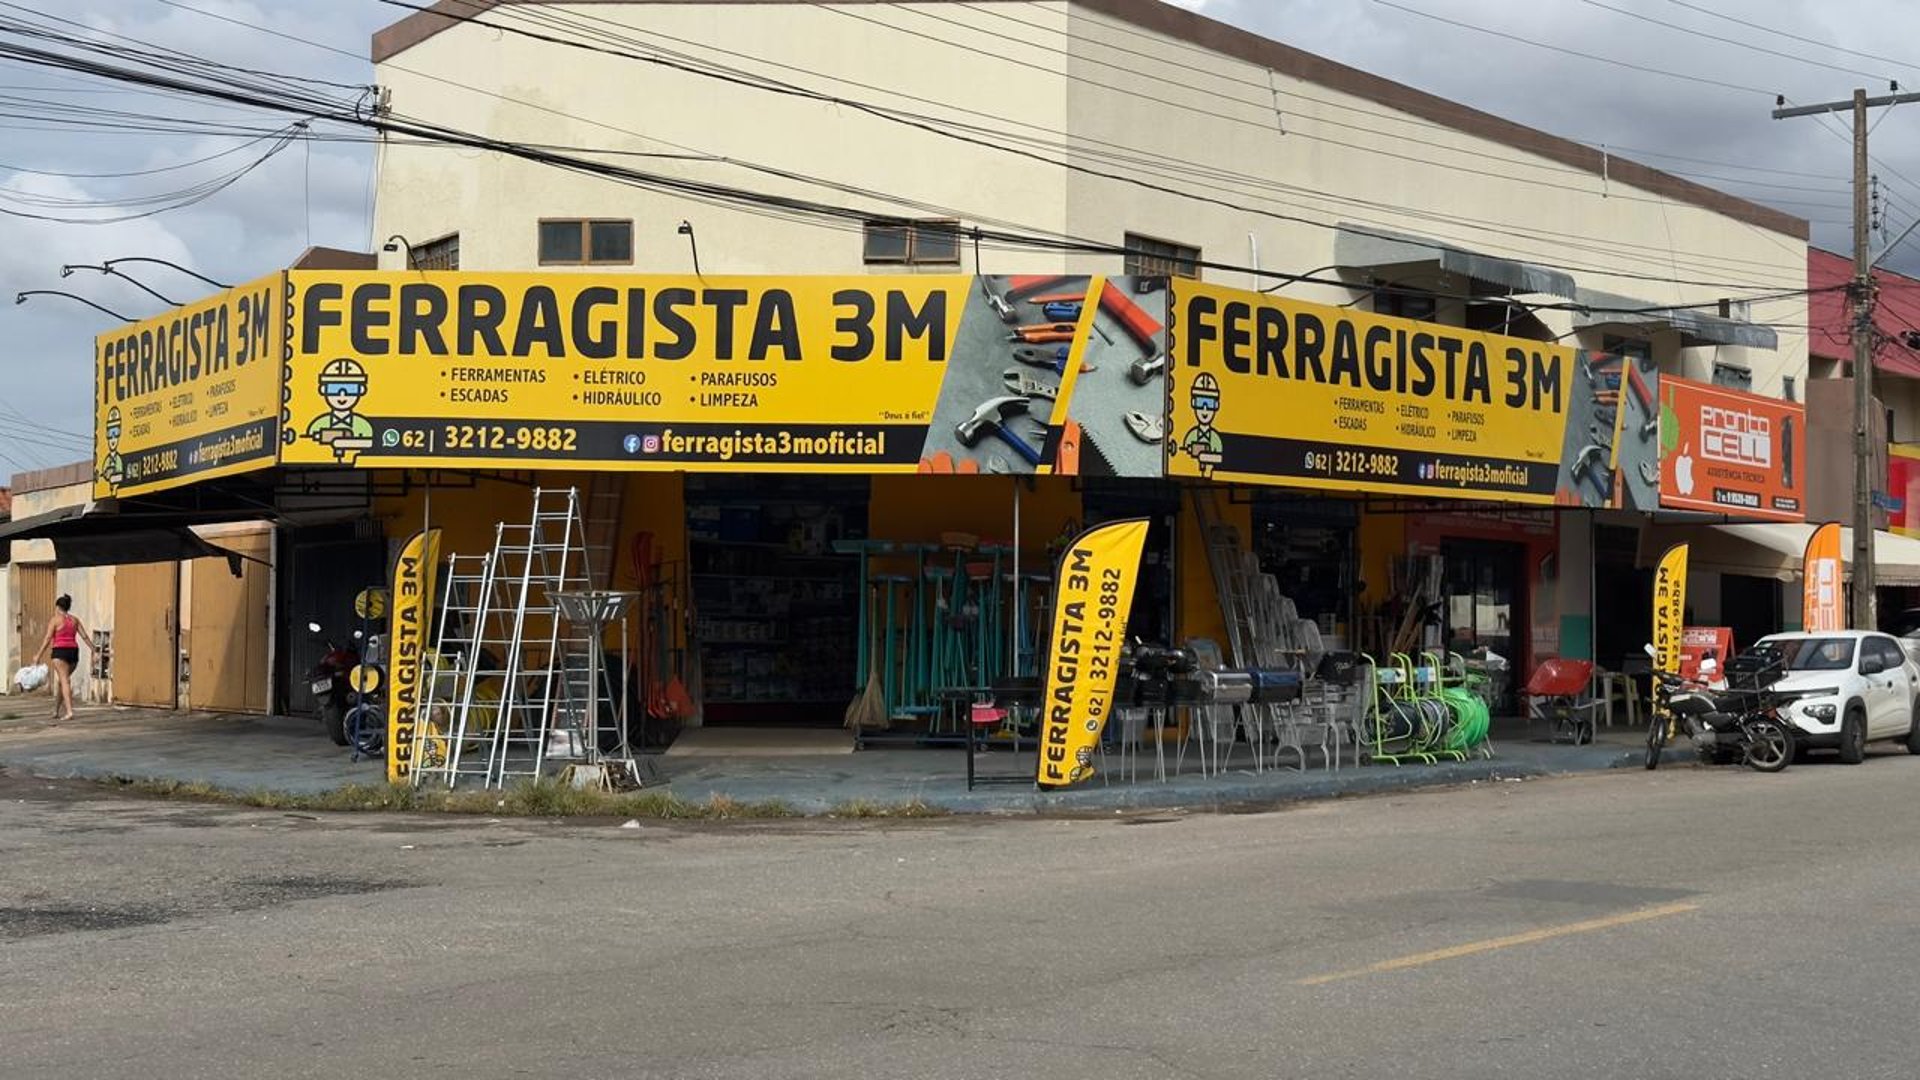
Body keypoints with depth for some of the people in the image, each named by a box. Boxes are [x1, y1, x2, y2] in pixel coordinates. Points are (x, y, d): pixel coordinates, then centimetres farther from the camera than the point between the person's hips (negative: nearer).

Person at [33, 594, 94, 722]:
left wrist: (38, 655, -5)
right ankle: (56, 711, 25)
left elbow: (48, 639, -8)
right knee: (60, 681, 19)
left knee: (64, 681, -14)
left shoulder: (55, 620, -3)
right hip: (73, 653, 6)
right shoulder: (74, 620, 12)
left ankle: (69, 711, -27)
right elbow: (85, 637, 8)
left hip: (60, 652, -6)